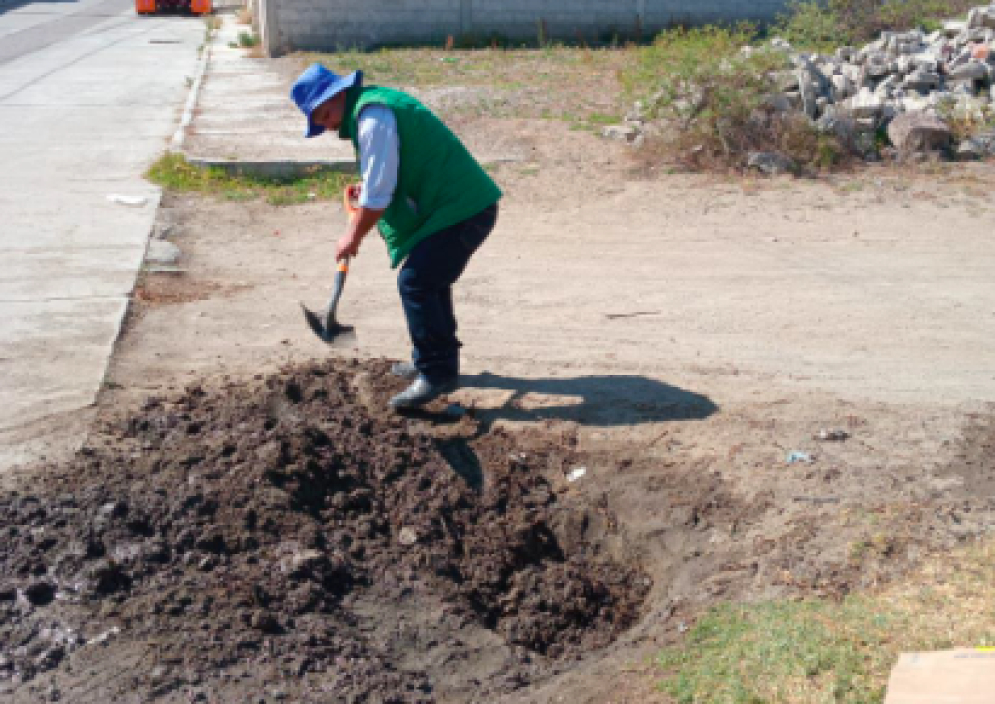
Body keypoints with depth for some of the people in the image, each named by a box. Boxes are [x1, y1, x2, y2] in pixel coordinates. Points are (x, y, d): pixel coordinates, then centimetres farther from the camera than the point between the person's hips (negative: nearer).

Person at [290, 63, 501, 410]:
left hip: (461, 211, -11)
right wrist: (366, 189, 20)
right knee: (430, 280, 21)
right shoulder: (378, 104, 17)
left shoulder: (373, 118, -16)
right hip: (468, 203, 11)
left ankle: (437, 374, -6)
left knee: (415, 283, -12)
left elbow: (378, 193, -17)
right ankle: (435, 359, 33)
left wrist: (353, 236, -5)